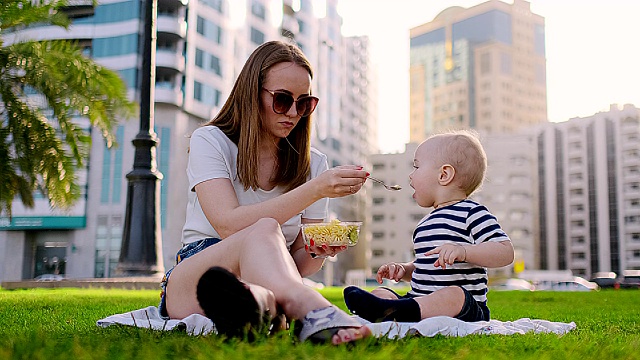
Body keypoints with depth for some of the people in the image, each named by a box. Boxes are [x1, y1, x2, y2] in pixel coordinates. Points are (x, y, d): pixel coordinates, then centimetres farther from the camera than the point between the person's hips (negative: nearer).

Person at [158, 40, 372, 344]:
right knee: (265, 229, -37)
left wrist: (319, 252, -15)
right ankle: (318, 314, -64)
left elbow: (297, 264, 10)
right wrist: (315, 190, -23)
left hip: (269, 280, 3)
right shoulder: (210, 141, 1)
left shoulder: (312, 164, 11)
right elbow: (229, 225, -18)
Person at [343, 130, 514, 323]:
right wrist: (403, 269, 12)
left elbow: (506, 252, -13)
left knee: (454, 295, -38)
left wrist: (463, 252, -27)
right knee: (379, 292, -7)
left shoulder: (471, 213, -2)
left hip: (464, 308, -8)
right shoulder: (425, 223, 23)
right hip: (420, 303, 8)